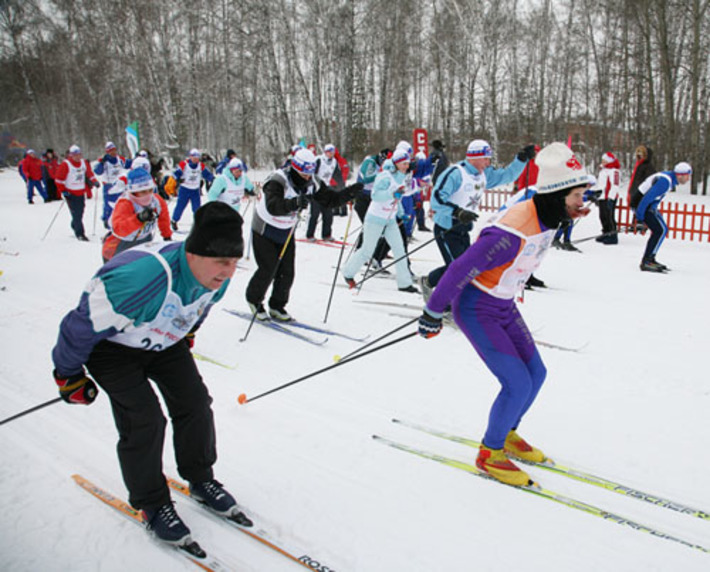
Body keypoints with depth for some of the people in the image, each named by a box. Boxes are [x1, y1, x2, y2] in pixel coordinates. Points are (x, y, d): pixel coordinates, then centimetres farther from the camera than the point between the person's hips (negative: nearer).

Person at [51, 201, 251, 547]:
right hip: (110, 346, -6)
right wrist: (69, 377, -15)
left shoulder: (216, 275, -20)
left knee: (195, 403, 1)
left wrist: (185, 336, 22)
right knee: (144, 421, -12)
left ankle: (200, 480, 24)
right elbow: (82, 326, -30)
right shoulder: (143, 278, -44)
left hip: (164, 340, 6)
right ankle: (152, 505, 12)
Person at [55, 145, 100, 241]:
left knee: (80, 213, 11)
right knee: (76, 214, -9)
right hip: (70, 193, -5)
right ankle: (80, 234, -7)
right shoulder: (65, 164, -11)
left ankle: (75, 227, 31)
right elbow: (59, 179, -8)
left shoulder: (84, 163, 5)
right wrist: (63, 191, -12)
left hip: (81, 192, 5)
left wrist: (94, 182, 2)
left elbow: (89, 173, 18)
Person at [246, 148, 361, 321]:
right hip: (265, 231, -6)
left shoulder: (311, 184, -7)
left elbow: (330, 199, -1)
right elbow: (273, 206, -43)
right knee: (268, 270, -6)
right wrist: (295, 203, -59)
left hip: (286, 232, 6)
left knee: (287, 272, 2)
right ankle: (254, 301, 20)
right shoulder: (278, 181, -27)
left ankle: (277, 307, 21)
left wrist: (350, 192, -16)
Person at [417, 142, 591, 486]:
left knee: (536, 373, 10)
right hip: (476, 309, -9)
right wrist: (433, 313, -20)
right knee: (518, 383, -12)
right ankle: (490, 453, 10)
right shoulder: (513, 233, -33)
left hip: (503, 304, 9)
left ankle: (506, 433, 33)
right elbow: (461, 268, -28)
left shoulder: (546, 219, -4)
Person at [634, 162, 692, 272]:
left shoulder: (671, 179, 9)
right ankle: (646, 262, -13)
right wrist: (640, 215, -25)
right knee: (660, 230, -14)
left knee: (663, 230, 11)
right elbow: (648, 197, -27)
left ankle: (649, 259, 16)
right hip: (641, 204, -11)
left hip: (650, 206, 11)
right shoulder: (665, 181, -23)